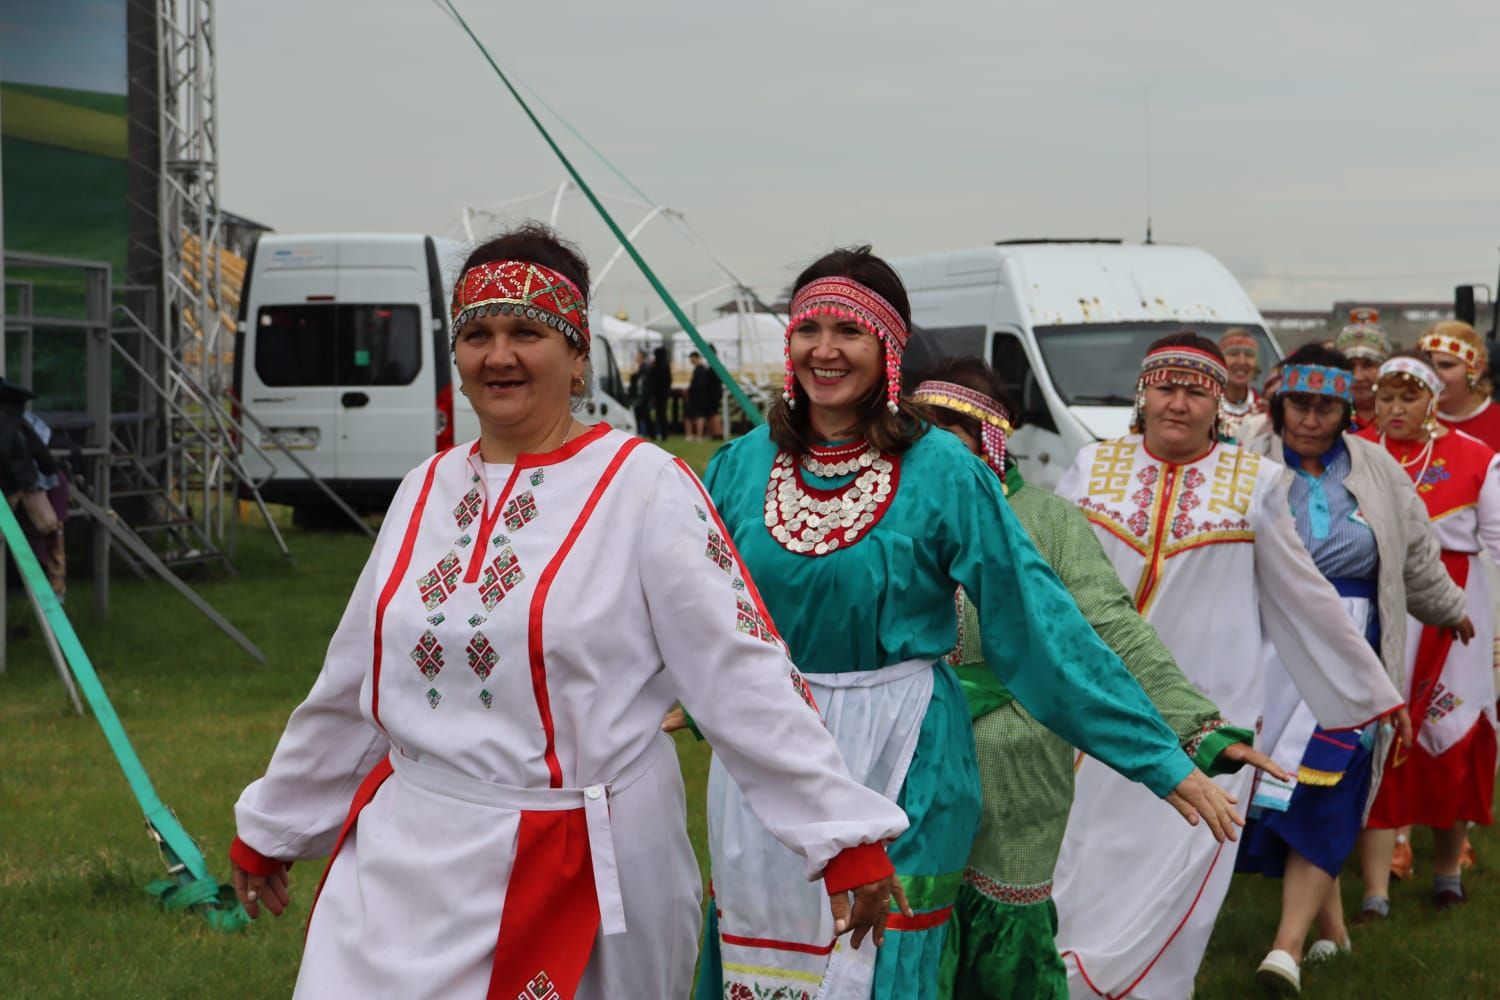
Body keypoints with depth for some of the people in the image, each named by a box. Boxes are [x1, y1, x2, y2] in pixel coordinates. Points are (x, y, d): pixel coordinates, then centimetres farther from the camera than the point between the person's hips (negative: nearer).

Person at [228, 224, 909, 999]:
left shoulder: (645, 489, -10)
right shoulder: (427, 490, 8)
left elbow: (745, 675, -14)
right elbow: (351, 686, 17)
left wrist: (845, 835, -20)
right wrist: (271, 830, 22)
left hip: (583, 872, -5)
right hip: (406, 863, 5)